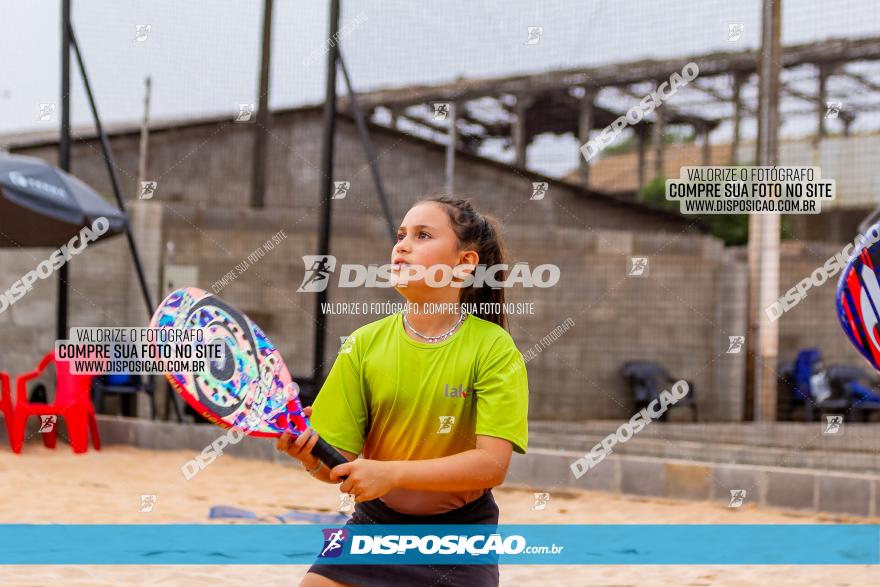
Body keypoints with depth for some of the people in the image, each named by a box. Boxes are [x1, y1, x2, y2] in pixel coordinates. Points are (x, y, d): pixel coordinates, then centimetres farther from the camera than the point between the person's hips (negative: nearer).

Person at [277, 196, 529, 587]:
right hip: (375, 524, 2)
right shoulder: (365, 344, -5)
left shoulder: (494, 349, -13)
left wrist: (391, 473, -32)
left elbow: (492, 463, -22)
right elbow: (339, 465, -4)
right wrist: (309, 453, -26)